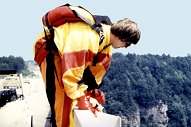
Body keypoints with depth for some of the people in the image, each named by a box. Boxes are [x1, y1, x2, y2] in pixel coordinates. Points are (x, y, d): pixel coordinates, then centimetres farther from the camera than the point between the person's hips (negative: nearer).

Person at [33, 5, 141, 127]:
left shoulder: (107, 37, -4)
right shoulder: (87, 36, -35)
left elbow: (100, 64, 10)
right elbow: (71, 71, -37)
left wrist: (93, 89, 6)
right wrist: (81, 99, -33)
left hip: (65, 48, 10)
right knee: (63, 99, -19)